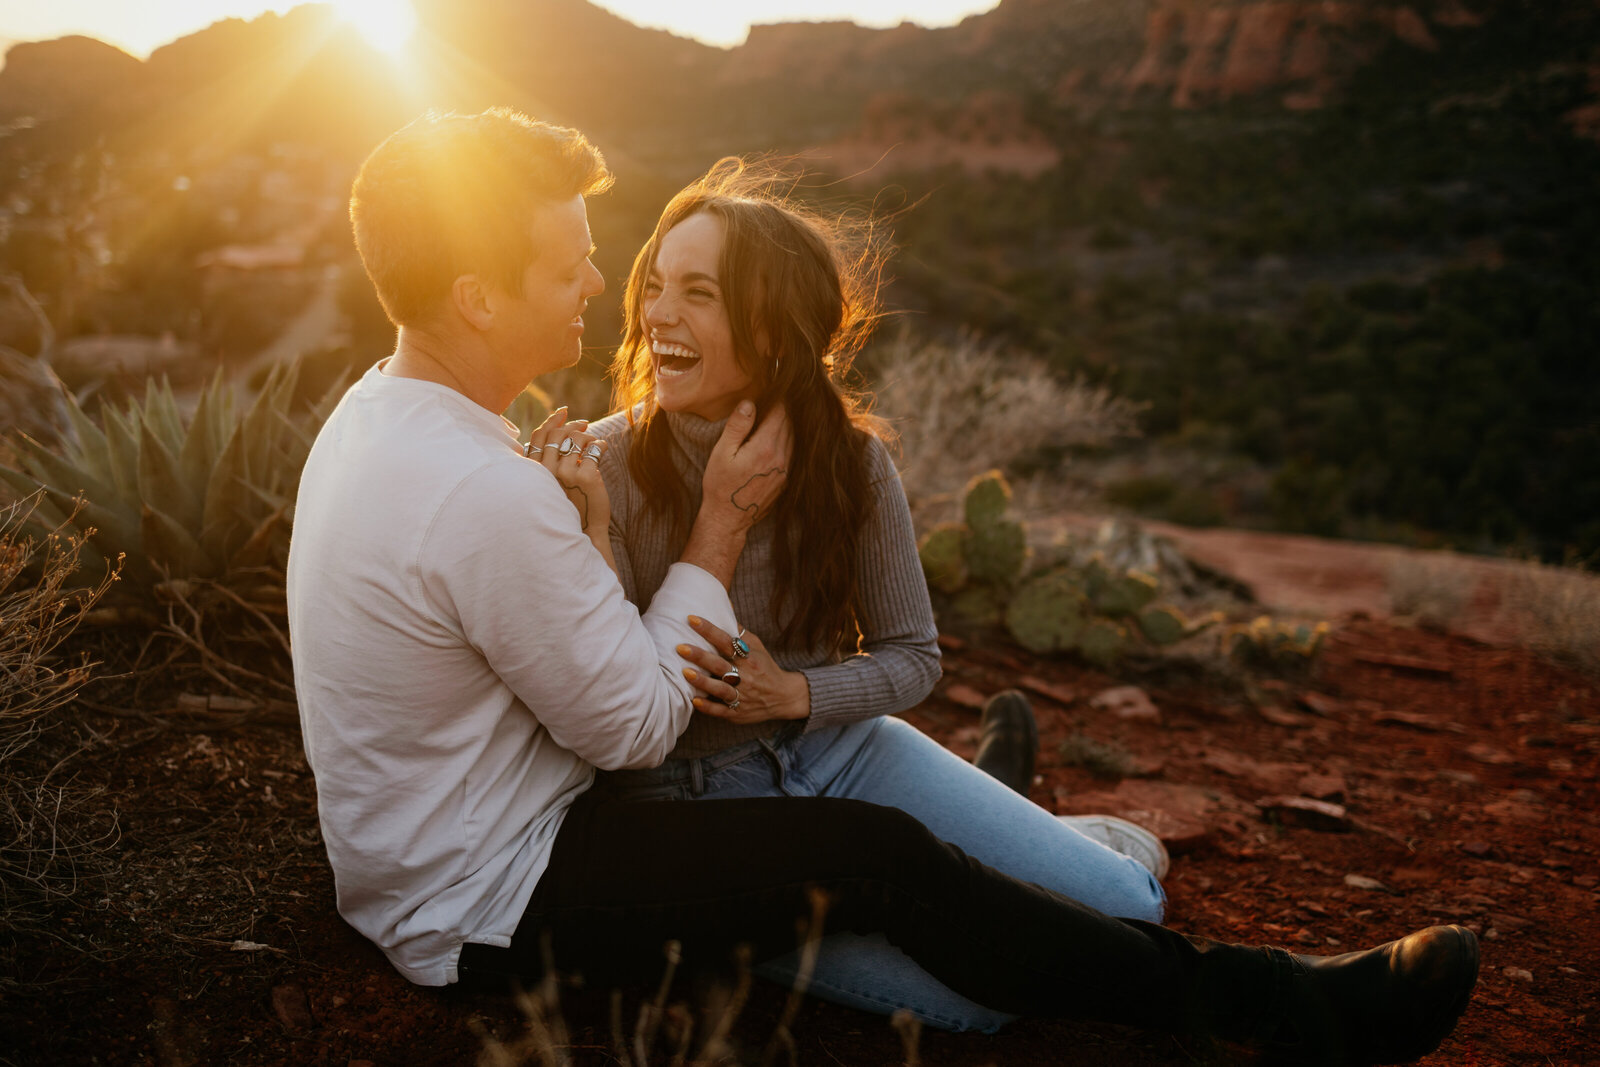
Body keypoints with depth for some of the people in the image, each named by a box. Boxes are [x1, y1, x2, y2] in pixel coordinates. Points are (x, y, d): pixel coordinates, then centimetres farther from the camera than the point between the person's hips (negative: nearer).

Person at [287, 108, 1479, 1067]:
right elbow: (637, 723, -21)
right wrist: (724, 520, -14)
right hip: (491, 912, -10)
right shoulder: (486, 499, -32)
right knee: (876, 858, -14)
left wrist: (573, 524, -7)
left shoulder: (376, 413, 1)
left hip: (419, 861, 10)